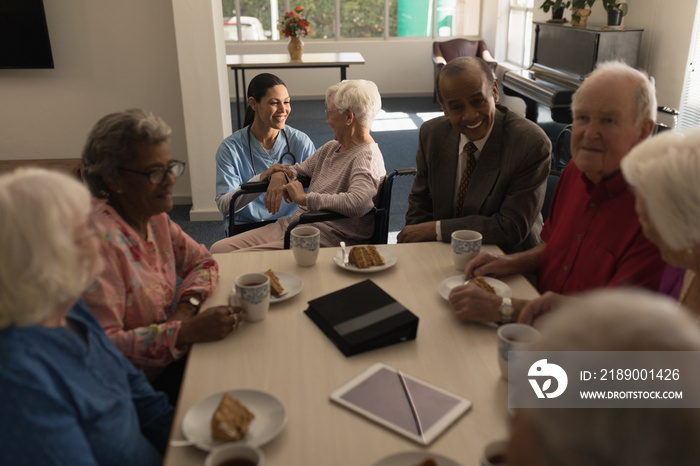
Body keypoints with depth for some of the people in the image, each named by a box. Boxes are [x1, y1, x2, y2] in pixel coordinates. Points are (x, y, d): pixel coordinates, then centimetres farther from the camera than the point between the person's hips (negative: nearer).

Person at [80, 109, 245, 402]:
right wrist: (186, 331, -32)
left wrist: (187, 306, -8)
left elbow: (202, 261, 12)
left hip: (172, 355, 8)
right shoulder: (100, 238, -25)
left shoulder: (154, 217, 1)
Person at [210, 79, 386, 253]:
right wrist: (279, 174, 5)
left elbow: (358, 203, -33)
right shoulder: (332, 147, 16)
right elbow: (298, 170, 31)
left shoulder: (367, 158, -14)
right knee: (219, 249, -1)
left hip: (324, 241, -9)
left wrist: (303, 198, -23)